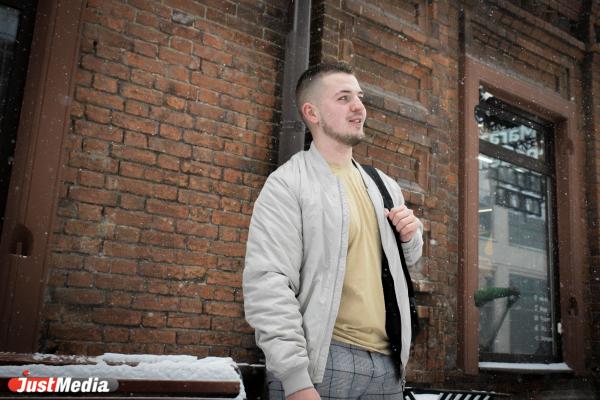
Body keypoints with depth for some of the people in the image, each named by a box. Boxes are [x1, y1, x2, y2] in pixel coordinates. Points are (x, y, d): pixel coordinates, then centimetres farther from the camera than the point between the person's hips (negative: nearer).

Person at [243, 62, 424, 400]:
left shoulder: (385, 187, 14)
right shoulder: (287, 185, -8)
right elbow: (268, 284, -16)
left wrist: (411, 236, 3)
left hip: (386, 360, 6)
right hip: (321, 360, -6)